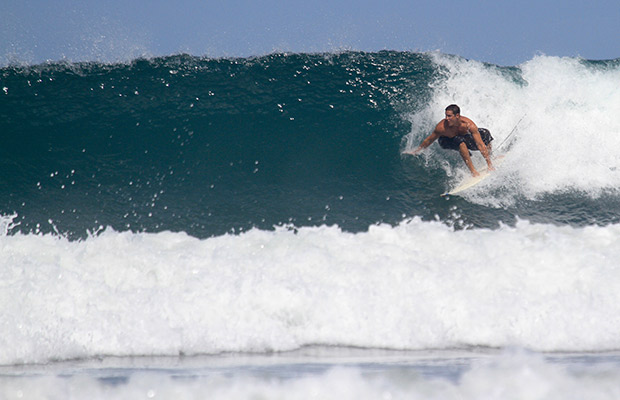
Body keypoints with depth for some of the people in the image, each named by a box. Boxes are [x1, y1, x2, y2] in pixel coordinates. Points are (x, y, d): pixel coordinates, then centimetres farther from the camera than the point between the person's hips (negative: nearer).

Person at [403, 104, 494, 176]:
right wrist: (417, 151, -6)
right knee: (461, 143, -37)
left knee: (485, 134, -16)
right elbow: (429, 140, -18)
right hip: (446, 141, -2)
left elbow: (481, 145, -33)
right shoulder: (441, 127, -37)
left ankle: (490, 162, 5)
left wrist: (490, 165, -33)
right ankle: (473, 171, -30)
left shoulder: (468, 125, -35)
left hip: (464, 137, 3)